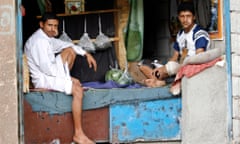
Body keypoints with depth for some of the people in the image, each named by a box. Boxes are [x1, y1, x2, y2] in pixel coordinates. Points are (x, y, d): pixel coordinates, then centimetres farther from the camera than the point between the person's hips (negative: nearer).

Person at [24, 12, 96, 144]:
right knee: (77, 89, -26)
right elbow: (47, 68, -26)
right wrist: (69, 78, -15)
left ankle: (65, 80, 19)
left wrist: (86, 54, 11)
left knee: (70, 50, 14)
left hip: (50, 73, 10)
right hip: (43, 79, -10)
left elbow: (65, 44, 21)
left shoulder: (46, 37, 7)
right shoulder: (39, 41, -23)